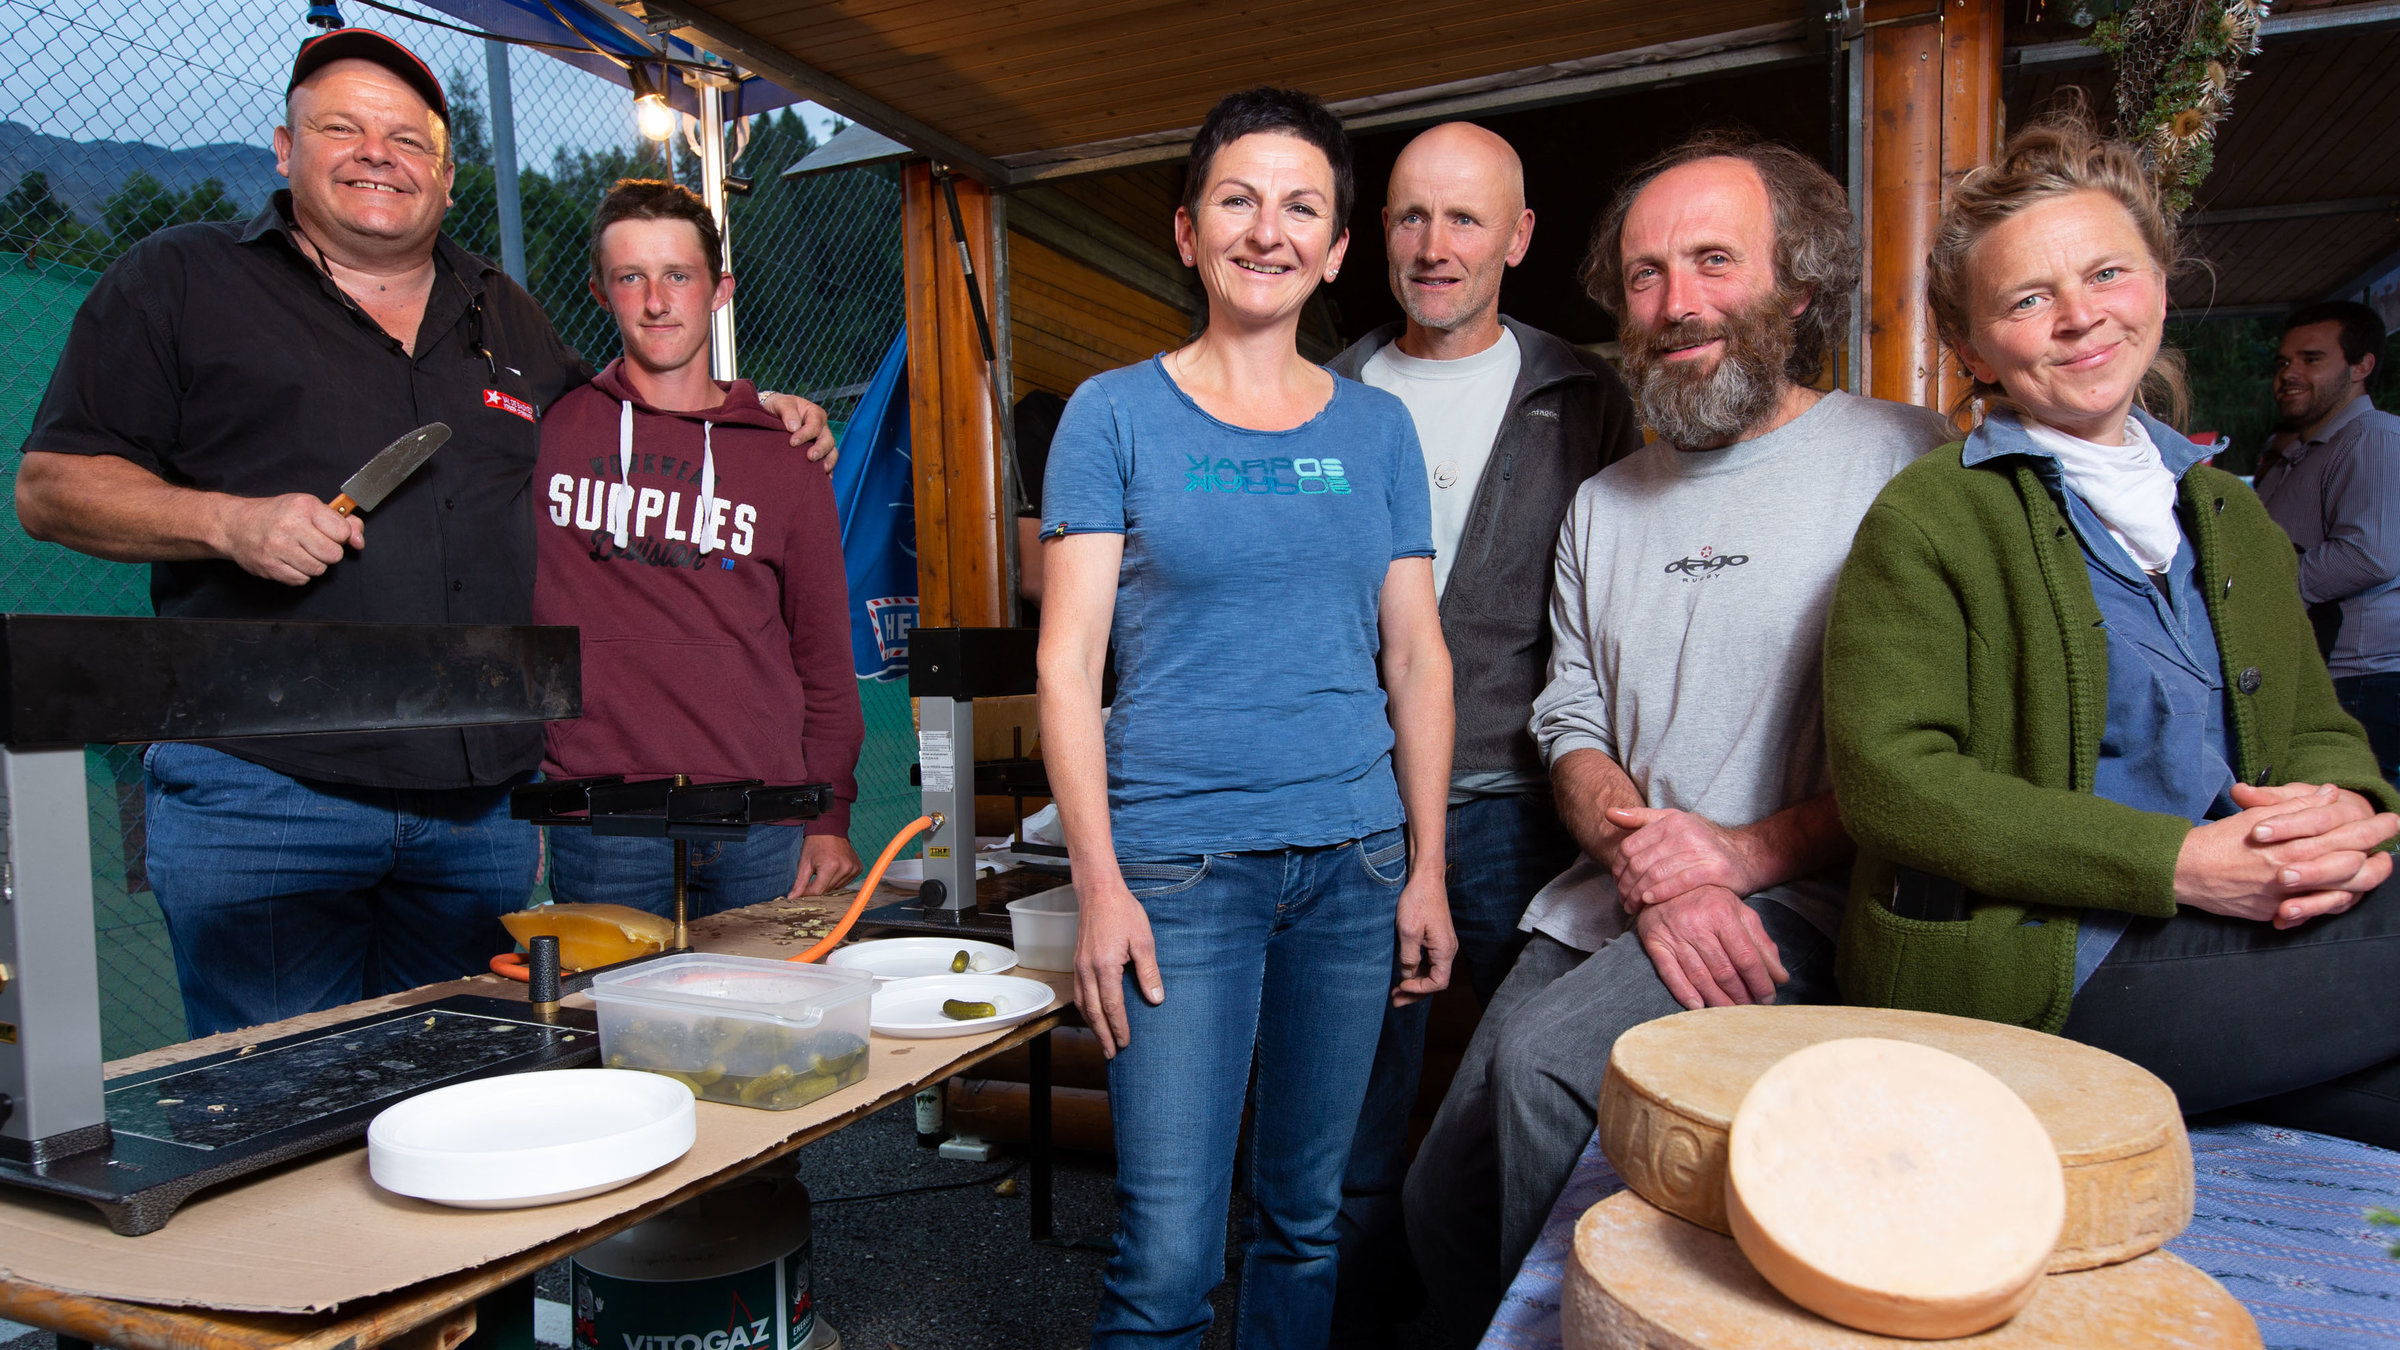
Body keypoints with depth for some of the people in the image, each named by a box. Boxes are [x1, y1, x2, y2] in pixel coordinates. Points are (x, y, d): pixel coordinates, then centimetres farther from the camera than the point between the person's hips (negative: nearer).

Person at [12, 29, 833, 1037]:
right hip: (262, 793, -3)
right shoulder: (178, 282, 6)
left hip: (482, 802, 4)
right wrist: (227, 521, -15)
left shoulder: (506, 316, 18)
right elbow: (49, 485, 3)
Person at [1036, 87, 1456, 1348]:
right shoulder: (1114, 413, 1)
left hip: (1355, 860, 4)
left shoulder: (1377, 427, 9)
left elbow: (1417, 656, 10)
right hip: (1179, 862, -3)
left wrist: (1427, 867, 4)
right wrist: (1099, 880, -10)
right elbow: (1068, 661, -3)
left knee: (1307, 1214, 15)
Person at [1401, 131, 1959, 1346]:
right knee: (1438, 1202, 1)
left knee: (1543, 1053, -28)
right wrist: (1645, 862, -8)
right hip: (1606, 906, 6)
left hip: (1800, 902, -5)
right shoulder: (1604, 506, 15)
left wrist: (1751, 850, -17)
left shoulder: (1908, 462, -4)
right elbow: (1573, 726, 11)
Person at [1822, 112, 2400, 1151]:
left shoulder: (2229, 515, 21)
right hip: (2033, 974, -7)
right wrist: (2179, 862, -18)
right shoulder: (1929, 518, -4)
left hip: (2251, 924, 7)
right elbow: (1889, 780, -14)